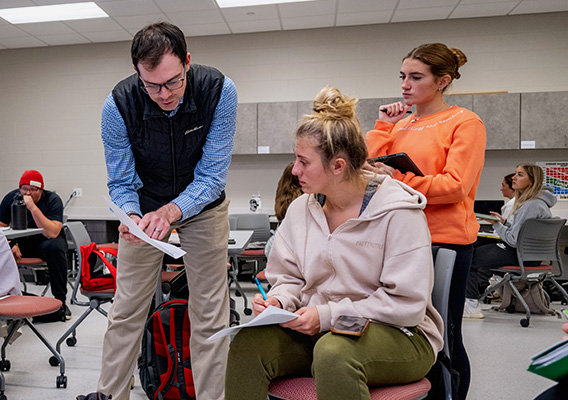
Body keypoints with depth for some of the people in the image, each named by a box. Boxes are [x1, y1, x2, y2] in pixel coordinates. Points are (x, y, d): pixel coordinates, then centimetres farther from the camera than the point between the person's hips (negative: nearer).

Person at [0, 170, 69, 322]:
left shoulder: (53, 199, -18)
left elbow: (52, 233, -31)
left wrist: (33, 207, -36)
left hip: (44, 241, -3)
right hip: (21, 242, 3)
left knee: (55, 247, -37)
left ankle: (60, 301, -24)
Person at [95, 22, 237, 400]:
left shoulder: (220, 90, -25)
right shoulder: (118, 105, -22)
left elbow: (212, 176, -23)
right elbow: (121, 183, -13)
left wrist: (172, 212, -39)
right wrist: (131, 217, -34)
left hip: (202, 206, 0)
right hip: (145, 205, 1)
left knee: (210, 315, 3)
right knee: (126, 311, 7)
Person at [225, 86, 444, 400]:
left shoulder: (398, 212, -14)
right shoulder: (300, 209, 5)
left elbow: (406, 304, -17)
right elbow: (289, 278, 13)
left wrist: (328, 315, -20)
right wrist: (277, 301, -10)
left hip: (397, 335, -4)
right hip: (318, 330, 5)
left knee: (333, 351, -38)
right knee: (248, 341, -21)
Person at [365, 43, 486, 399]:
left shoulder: (465, 122, -4)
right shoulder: (401, 125, 14)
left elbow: (455, 186, -16)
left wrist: (400, 180, -23)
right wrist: (384, 126, 1)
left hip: (446, 239, -6)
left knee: (443, 336, 6)